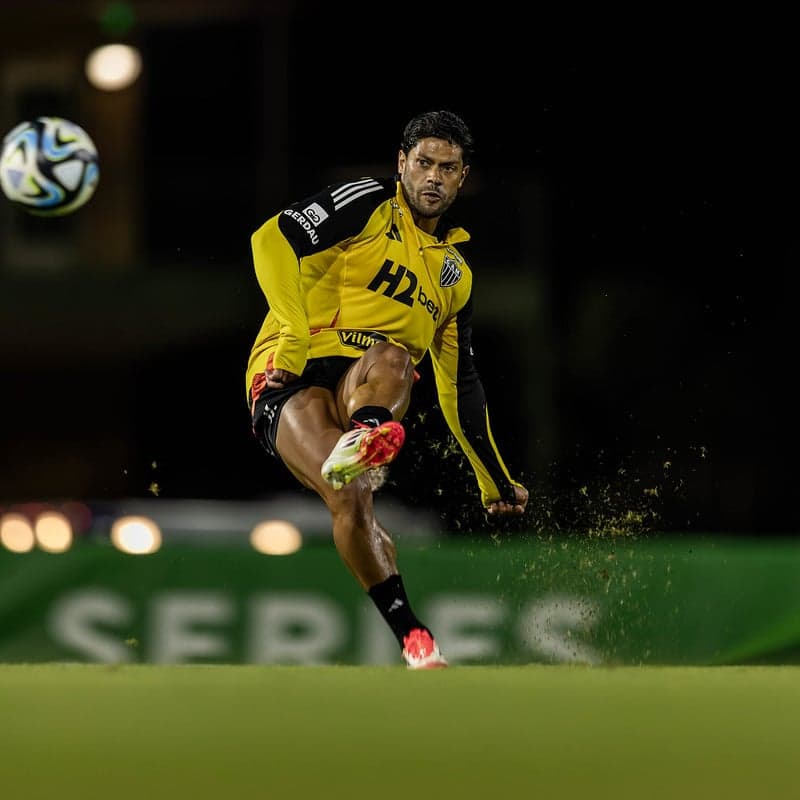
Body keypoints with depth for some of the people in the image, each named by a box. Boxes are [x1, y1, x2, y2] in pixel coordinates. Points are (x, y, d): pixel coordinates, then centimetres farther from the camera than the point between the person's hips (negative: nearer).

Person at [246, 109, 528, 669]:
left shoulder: (456, 272, 24)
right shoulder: (369, 205, 5)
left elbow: (459, 383, 32)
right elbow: (273, 243, -9)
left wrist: (495, 480, 32)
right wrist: (295, 336, -19)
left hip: (368, 391, 4)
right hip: (291, 378, -4)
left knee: (392, 357, -33)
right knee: (351, 499, -30)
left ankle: (363, 442, -60)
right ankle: (413, 638, -32)